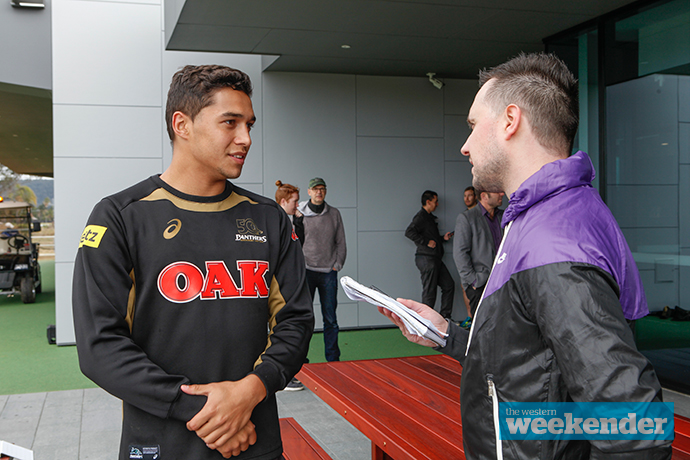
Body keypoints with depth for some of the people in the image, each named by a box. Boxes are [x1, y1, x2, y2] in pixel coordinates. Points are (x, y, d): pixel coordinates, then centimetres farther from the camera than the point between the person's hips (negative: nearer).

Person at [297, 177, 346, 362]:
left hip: (329, 272, 2)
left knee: (330, 319, 5)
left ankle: (333, 358, 13)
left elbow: (341, 242, 12)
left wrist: (338, 265, 4)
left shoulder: (334, 213, 9)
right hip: (306, 271, -2)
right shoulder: (299, 213, 1)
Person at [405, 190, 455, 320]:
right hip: (426, 259, -10)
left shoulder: (430, 217, 21)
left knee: (449, 285, 11)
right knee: (429, 291, -6)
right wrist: (426, 242, -22)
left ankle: (445, 317, 17)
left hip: (435, 259, 10)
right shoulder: (421, 217, -11)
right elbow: (409, 232, -25)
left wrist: (442, 237, 14)